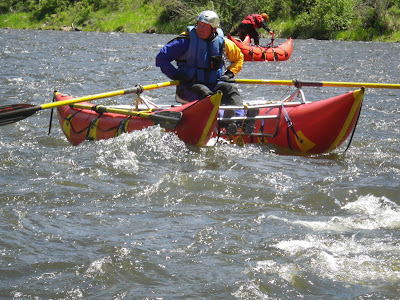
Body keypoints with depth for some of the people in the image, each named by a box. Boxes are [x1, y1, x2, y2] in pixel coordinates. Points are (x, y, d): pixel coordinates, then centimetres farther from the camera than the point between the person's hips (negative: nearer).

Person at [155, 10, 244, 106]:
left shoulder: (221, 42, 7)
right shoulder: (186, 40, -6)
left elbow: (239, 57, 25)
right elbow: (161, 58, -4)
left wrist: (229, 74, 9)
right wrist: (176, 75, -13)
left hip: (213, 84, 4)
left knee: (230, 88, -23)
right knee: (203, 92, -35)